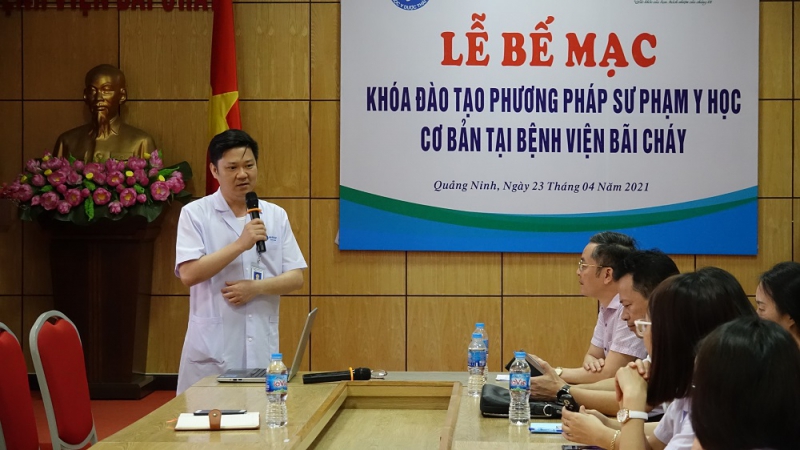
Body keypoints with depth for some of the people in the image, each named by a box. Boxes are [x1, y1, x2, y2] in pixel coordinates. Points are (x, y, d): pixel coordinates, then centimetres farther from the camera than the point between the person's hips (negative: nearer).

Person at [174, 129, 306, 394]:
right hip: (211, 349, -3)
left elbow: (296, 278, 6)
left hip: (262, 347, 3)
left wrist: (256, 287, -12)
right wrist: (240, 244, -19)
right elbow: (188, 274, -13)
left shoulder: (276, 216, 8)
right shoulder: (195, 214, -1)